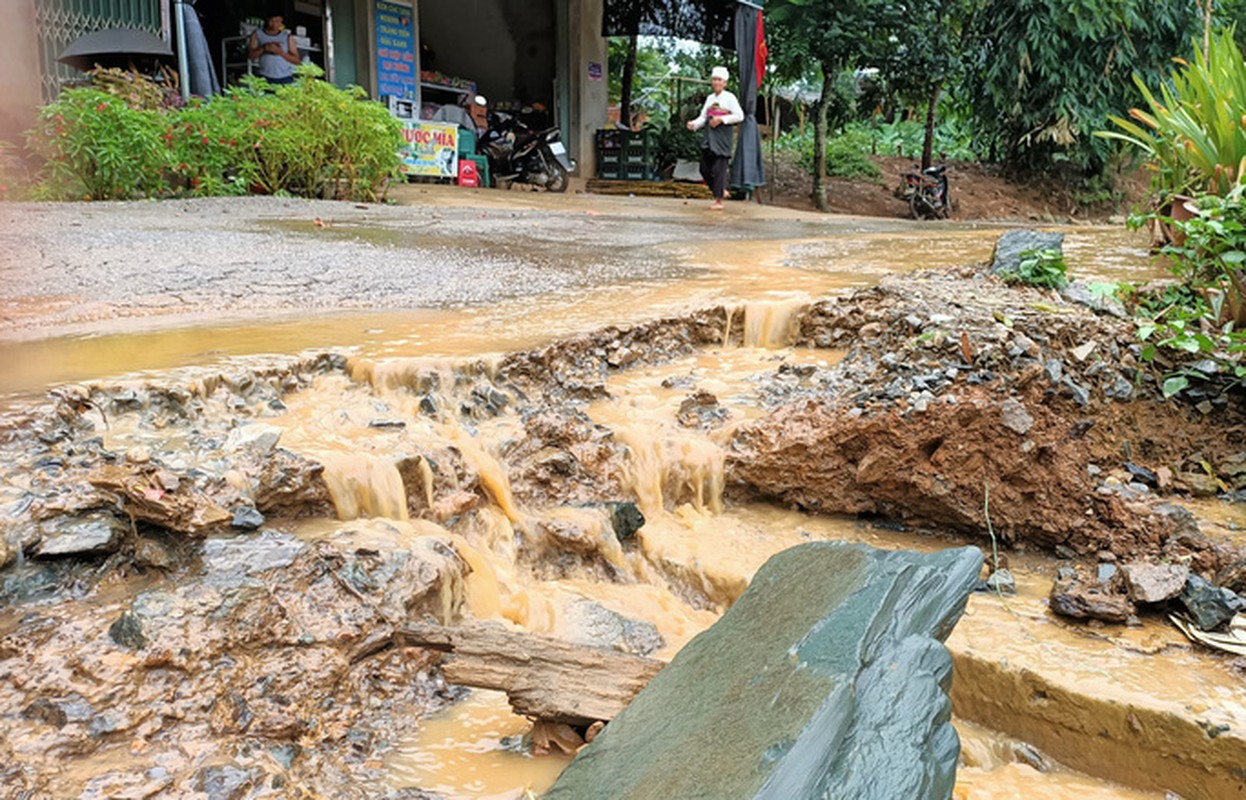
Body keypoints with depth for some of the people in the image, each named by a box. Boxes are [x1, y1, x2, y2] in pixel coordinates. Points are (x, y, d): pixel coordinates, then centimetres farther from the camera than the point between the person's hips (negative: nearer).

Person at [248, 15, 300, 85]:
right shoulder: (258, 34, 7)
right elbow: (250, 55, 3)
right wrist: (263, 49, -14)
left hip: (285, 79, 0)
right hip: (265, 78, 0)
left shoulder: (287, 36, 4)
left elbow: (297, 61, -1)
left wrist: (280, 52, -15)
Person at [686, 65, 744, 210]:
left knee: (719, 168, -9)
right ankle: (720, 190, 24)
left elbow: (739, 116, -6)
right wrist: (694, 124, -5)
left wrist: (721, 119, -15)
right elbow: (703, 116, 15)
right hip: (708, 136, 7)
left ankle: (719, 201, -4)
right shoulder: (709, 98, 17)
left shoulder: (729, 97, -1)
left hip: (722, 137, -6)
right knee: (705, 168, 5)